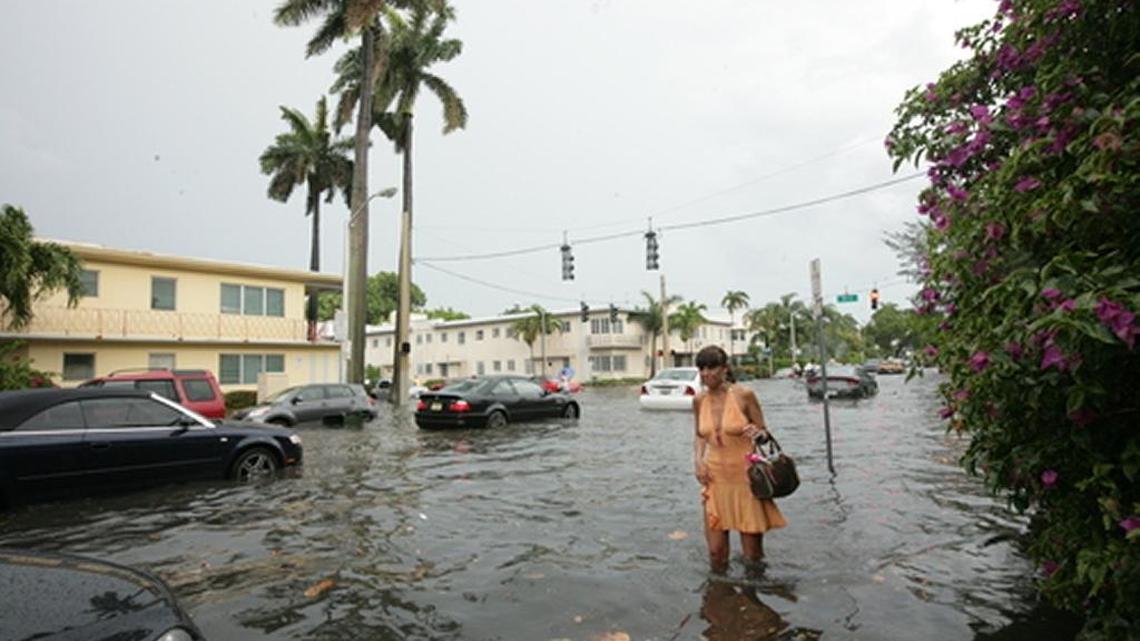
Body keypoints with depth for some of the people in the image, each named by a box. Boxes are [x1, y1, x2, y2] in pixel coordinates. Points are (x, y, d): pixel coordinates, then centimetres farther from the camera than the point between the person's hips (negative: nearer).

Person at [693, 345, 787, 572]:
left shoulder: (744, 395, -10)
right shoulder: (699, 401, 1)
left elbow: (765, 433, -1)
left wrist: (758, 433, -24)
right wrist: (698, 460, 1)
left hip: (745, 477, -3)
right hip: (715, 478, 3)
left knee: (753, 555, 6)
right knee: (716, 552, 4)